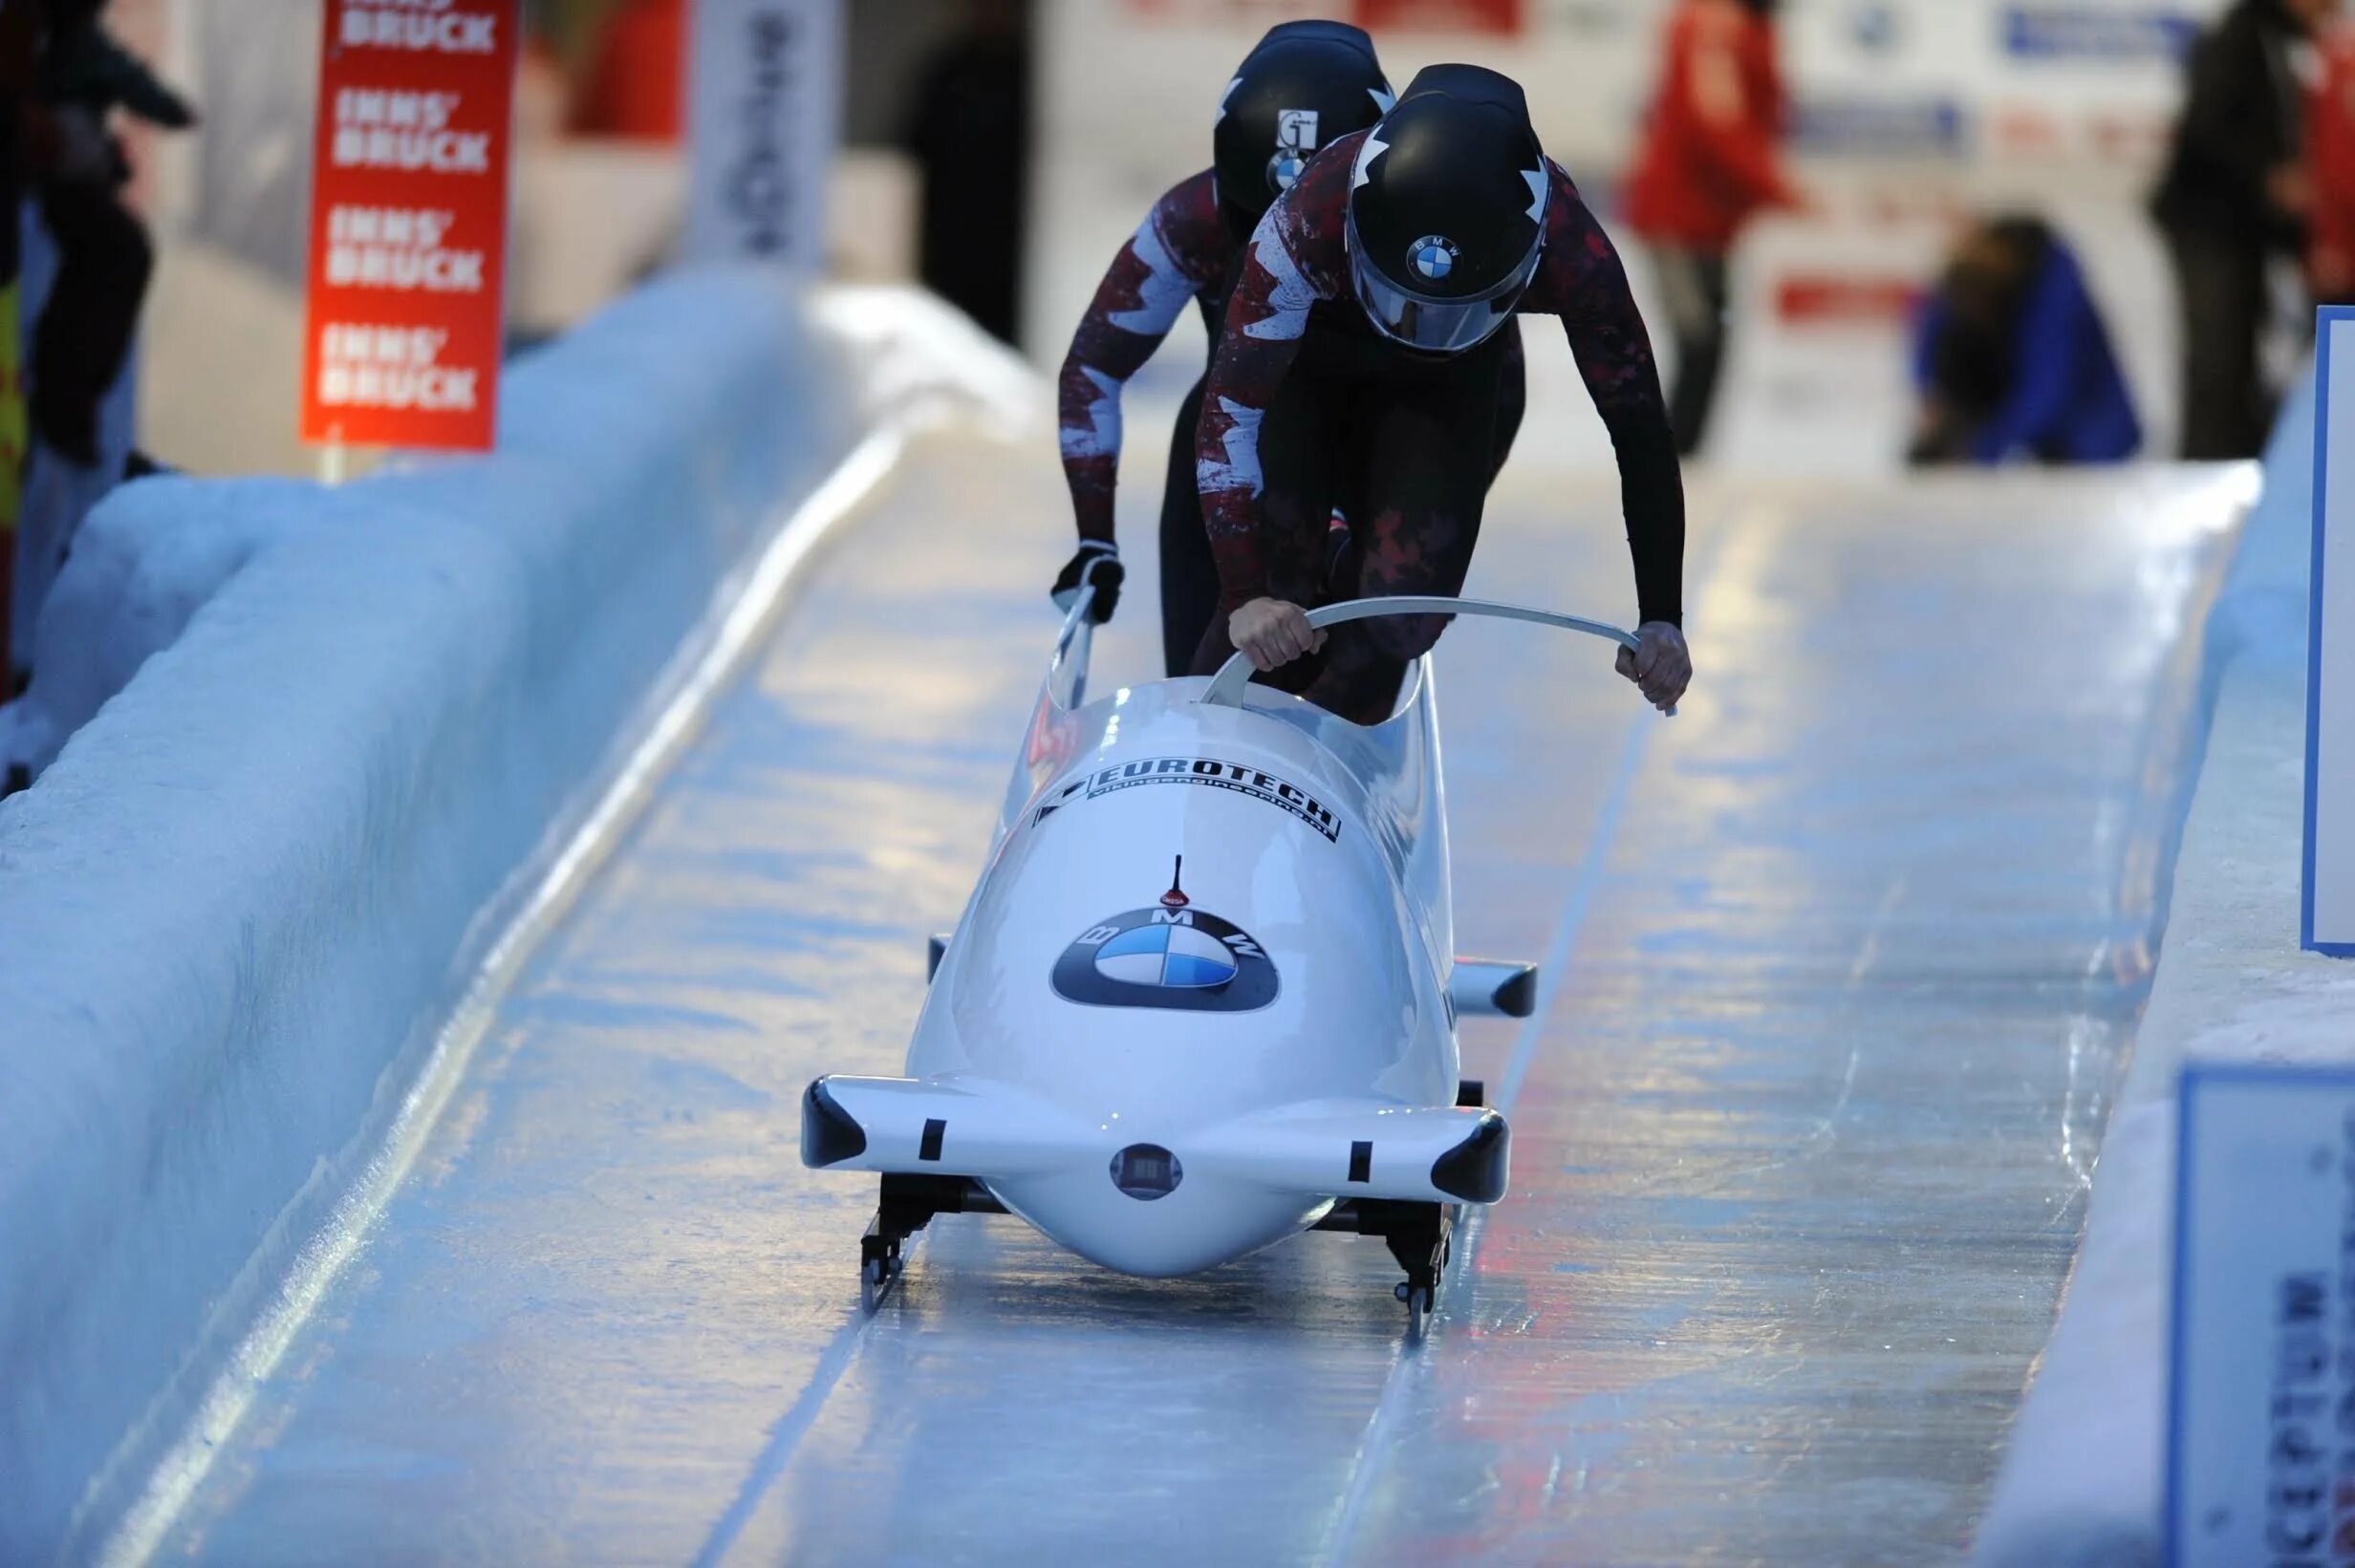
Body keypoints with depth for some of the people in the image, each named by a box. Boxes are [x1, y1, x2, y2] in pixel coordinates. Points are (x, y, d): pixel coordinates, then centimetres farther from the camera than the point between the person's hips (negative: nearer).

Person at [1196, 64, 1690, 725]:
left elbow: (1640, 431, -23)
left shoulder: (1573, 253, -37)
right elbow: (1229, 412, -39)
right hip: (1309, 367, -1)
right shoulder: (1314, 218, -43)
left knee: (1403, 613, -12)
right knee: (1276, 593, -16)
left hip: (1443, 389, 2)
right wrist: (1245, 595, -49)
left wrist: (1663, 621, -26)